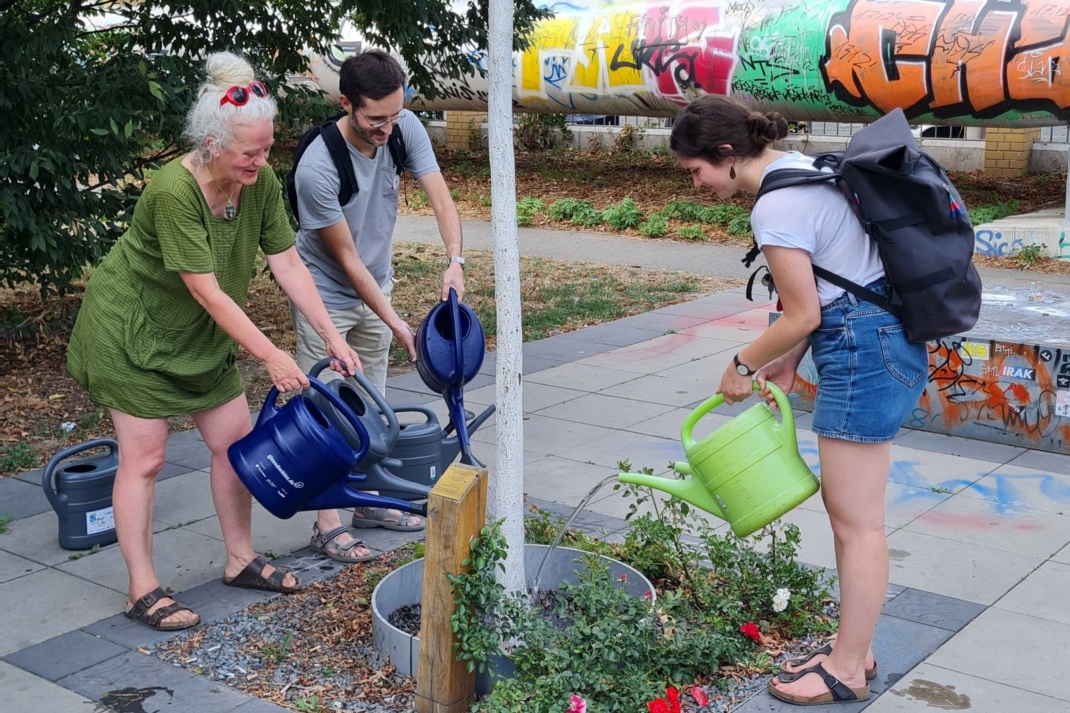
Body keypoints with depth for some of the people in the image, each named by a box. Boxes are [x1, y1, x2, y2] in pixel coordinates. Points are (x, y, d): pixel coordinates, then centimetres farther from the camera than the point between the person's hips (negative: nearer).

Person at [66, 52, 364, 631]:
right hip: (130, 328, -7)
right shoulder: (173, 191, -32)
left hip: (197, 334, 7)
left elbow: (288, 265, -8)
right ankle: (143, 591, 7)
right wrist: (270, 356, -28)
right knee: (143, 457, -3)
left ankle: (240, 561, 22)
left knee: (235, 441, 8)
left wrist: (333, 339, -12)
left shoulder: (261, 183, -11)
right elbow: (209, 293, -30)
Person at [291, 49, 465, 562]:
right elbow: (346, 257, -25)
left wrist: (454, 260, -36)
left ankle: (371, 502, 30)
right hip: (326, 296, -6)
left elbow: (439, 197, -18)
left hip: (374, 288, 6)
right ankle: (326, 524, 6)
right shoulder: (317, 168, -32)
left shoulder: (405, 129, -16)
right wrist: (395, 322, -23)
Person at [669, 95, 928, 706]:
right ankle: (855, 648, 28)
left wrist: (743, 366, 0)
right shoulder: (800, 168, 11)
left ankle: (847, 670, 14)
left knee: (856, 520, 1)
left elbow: (801, 315, -15)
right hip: (884, 338, 10)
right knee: (849, 509, 17)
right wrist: (789, 361, 11)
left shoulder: (775, 208, -20)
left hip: (864, 352, -10)